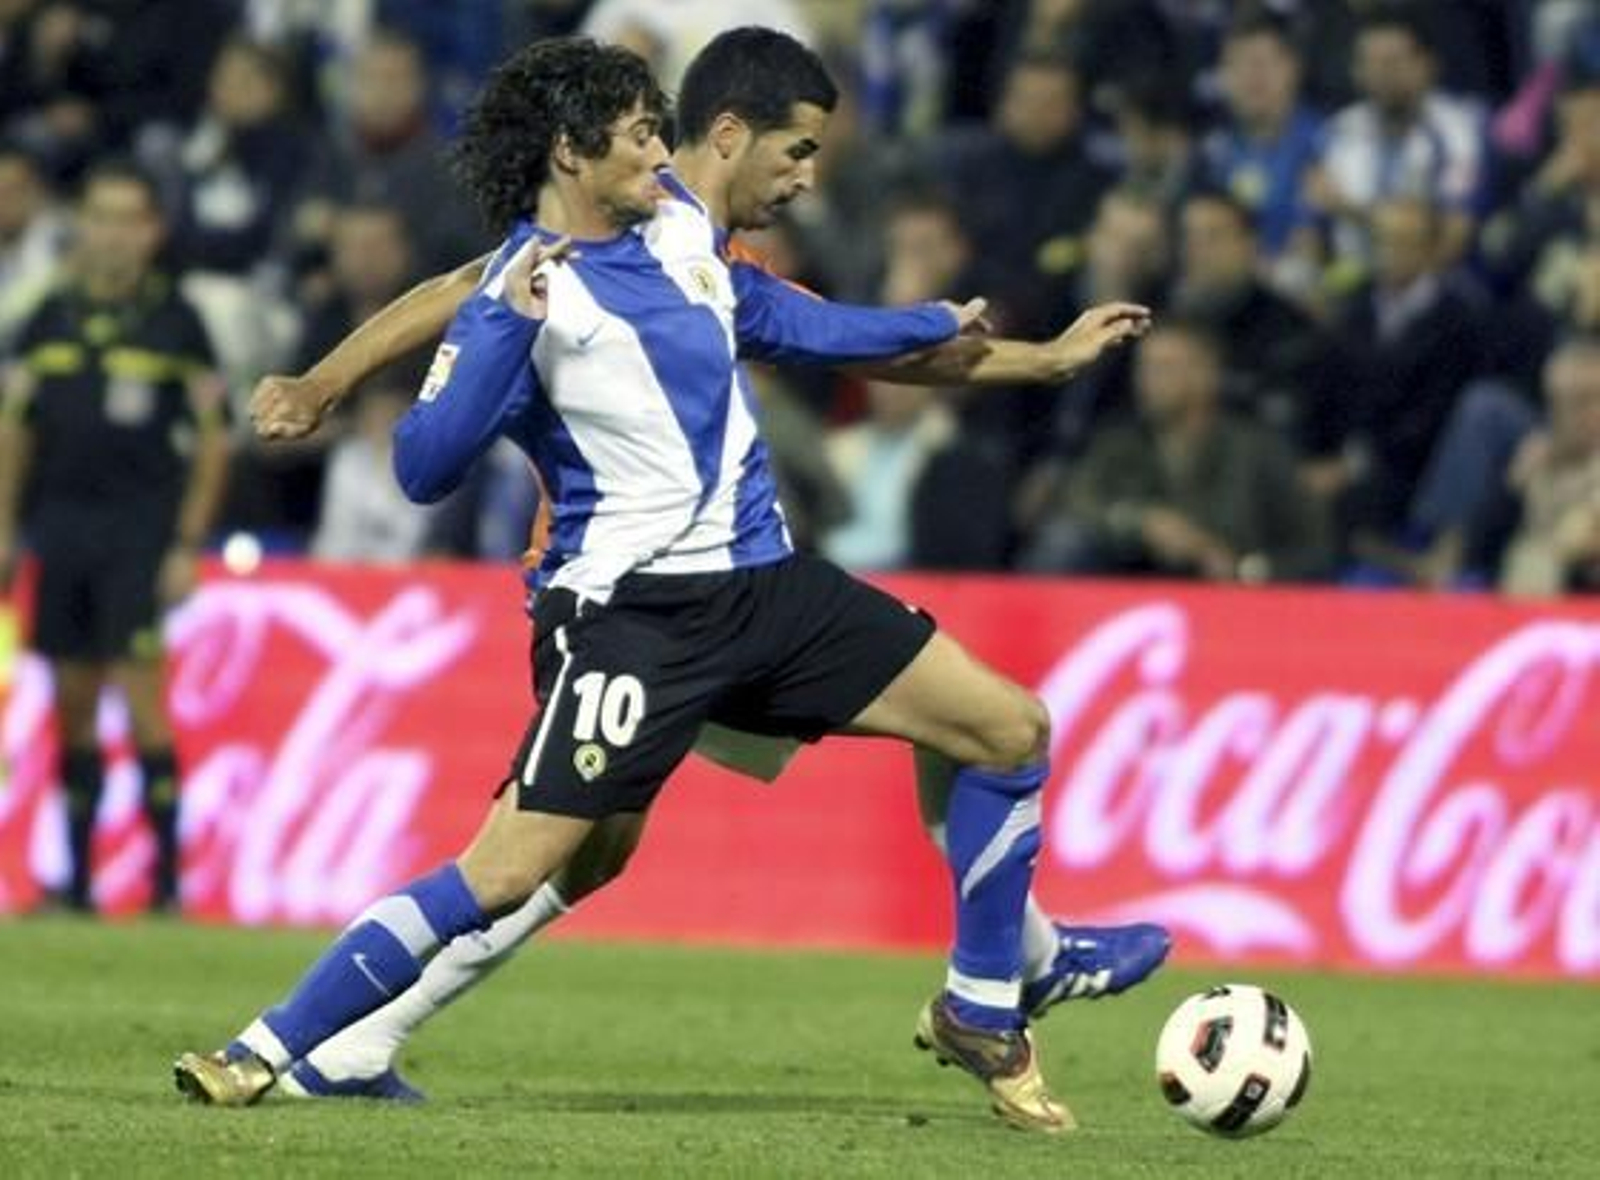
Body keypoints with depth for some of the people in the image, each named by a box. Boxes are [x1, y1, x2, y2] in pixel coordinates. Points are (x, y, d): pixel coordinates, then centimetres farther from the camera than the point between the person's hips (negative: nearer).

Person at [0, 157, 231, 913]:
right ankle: (77, 875, 12)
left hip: (140, 534, -4)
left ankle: (167, 877, -8)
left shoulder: (175, 320, 0)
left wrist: (187, 545, -6)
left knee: (140, 701, -11)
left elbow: (212, 439, 0)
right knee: (73, 706, 6)